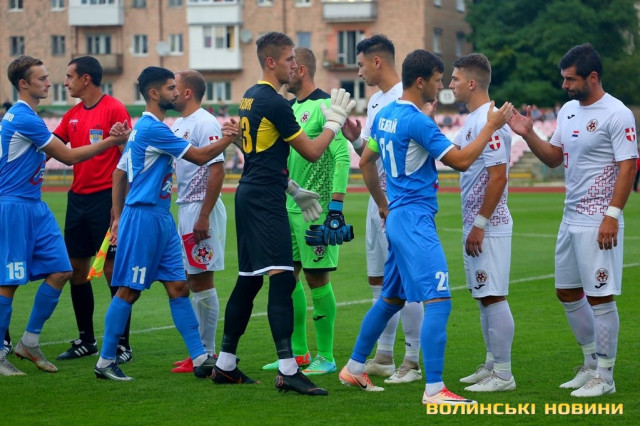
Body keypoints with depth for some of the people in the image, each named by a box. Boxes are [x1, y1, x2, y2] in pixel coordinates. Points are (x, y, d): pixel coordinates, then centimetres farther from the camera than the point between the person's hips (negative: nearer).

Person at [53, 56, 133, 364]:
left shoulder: (114, 109, -9)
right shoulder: (72, 115, 13)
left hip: (105, 198, -7)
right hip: (78, 197, 7)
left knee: (112, 270, -5)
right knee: (76, 269, 9)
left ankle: (122, 345, 1)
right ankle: (86, 340, 20)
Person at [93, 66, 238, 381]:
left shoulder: (145, 127, 16)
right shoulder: (152, 128, -15)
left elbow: (119, 174, 20)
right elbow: (200, 157, -14)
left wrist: (118, 217, 21)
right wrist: (230, 138, -3)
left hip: (161, 218, 10)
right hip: (143, 216, -10)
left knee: (178, 288, 5)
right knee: (129, 291, -3)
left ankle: (200, 359, 3)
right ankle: (105, 361, 5)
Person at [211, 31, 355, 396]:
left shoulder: (251, 97, 16)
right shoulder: (274, 102, -14)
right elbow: (312, 151, -7)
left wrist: (294, 191, 25)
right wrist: (336, 120, 6)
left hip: (249, 195, 10)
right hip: (265, 199, -10)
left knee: (249, 280, 15)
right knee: (281, 278, -15)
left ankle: (226, 364, 21)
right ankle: (288, 370, -21)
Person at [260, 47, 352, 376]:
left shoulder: (325, 107, -12)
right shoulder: (291, 108, 15)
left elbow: (342, 157, -17)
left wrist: (335, 208, -20)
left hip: (315, 209, -9)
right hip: (289, 207, 9)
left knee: (317, 278, -4)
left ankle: (326, 357, 4)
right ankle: (298, 352, 20)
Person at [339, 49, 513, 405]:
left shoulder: (385, 115, 11)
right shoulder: (418, 122, -17)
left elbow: (366, 162, 22)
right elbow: (460, 161, -16)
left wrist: (383, 204, 30)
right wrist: (492, 127, -7)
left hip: (397, 217, 10)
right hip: (416, 219, -10)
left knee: (391, 299, 21)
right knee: (439, 300, -12)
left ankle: (354, 368, 30)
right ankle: (434, 389, -16)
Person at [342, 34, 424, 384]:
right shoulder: (375, 101, 15)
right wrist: (355, 137, 2)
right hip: (377, 200, 10)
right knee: (378, 280, 13)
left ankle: (412, 362, 1)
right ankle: (384, 357, 21)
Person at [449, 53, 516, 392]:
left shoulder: (489, 122, -17)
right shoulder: (471, 120, 14)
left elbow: (498, 176, -22)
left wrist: (480, 224, -21)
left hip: (488, 225, -10)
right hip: (475, 224, 10)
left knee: (493, 297, -7)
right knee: (483, 296, 14)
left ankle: (503, 374, -3)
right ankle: (491, 365, 22)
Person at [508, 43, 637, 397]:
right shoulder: (568, 110, 11)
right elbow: (554, 157, 18)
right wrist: (528, 135, 2)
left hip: (599, 221, -9)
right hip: (570, 219, 9)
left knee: (600, 296, -4)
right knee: (567, 292, 15)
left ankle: (604, 375, 6)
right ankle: (591, 362, 29)